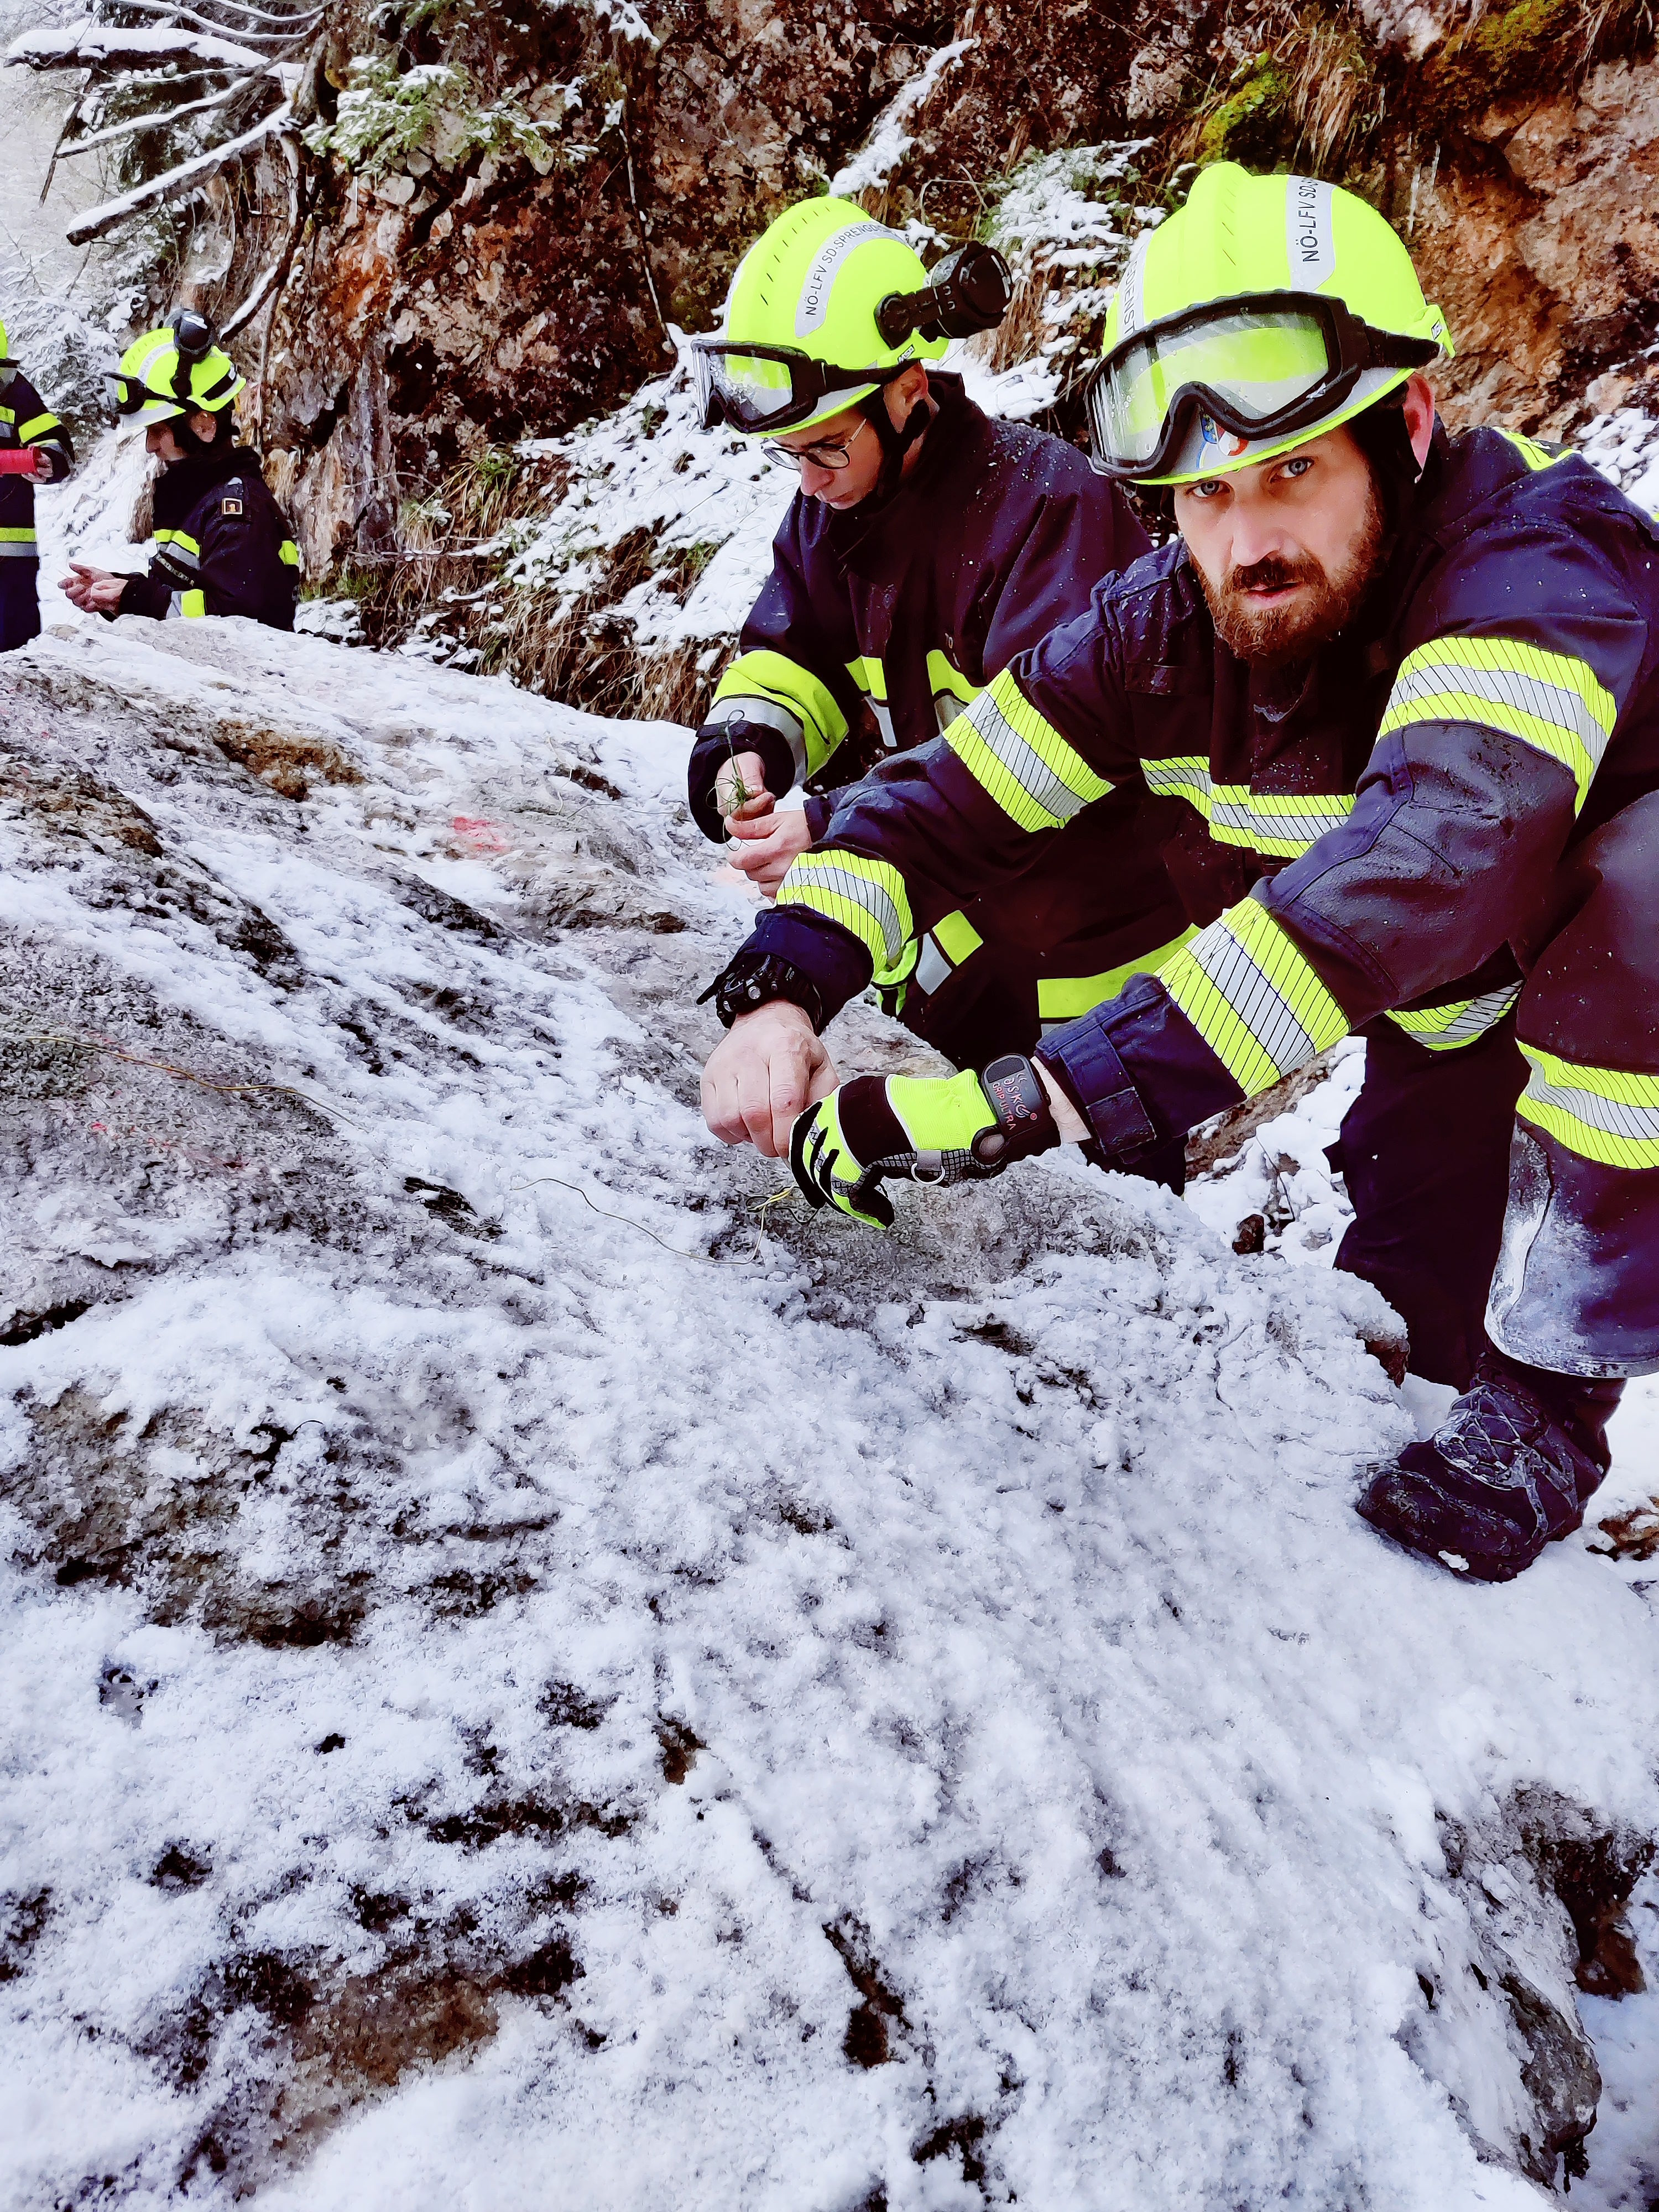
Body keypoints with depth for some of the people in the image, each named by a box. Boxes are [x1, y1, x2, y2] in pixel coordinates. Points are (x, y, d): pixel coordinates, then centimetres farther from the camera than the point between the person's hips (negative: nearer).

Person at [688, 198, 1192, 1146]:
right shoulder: (830, 509, 0)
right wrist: (743, 749, -21)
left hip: (1092, 951, -7)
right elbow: (788, 658, 3)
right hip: (949, 941, 7)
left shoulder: (1047, 502, -25)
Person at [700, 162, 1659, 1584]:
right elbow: (948, 799, -15)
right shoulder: (1171, 626, -18)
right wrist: (784, 989, -33)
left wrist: (1041, 1100, -60)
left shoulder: (1534, 572, -36)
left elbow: (1417, 867, -53)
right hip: (1453, 1003, 5)